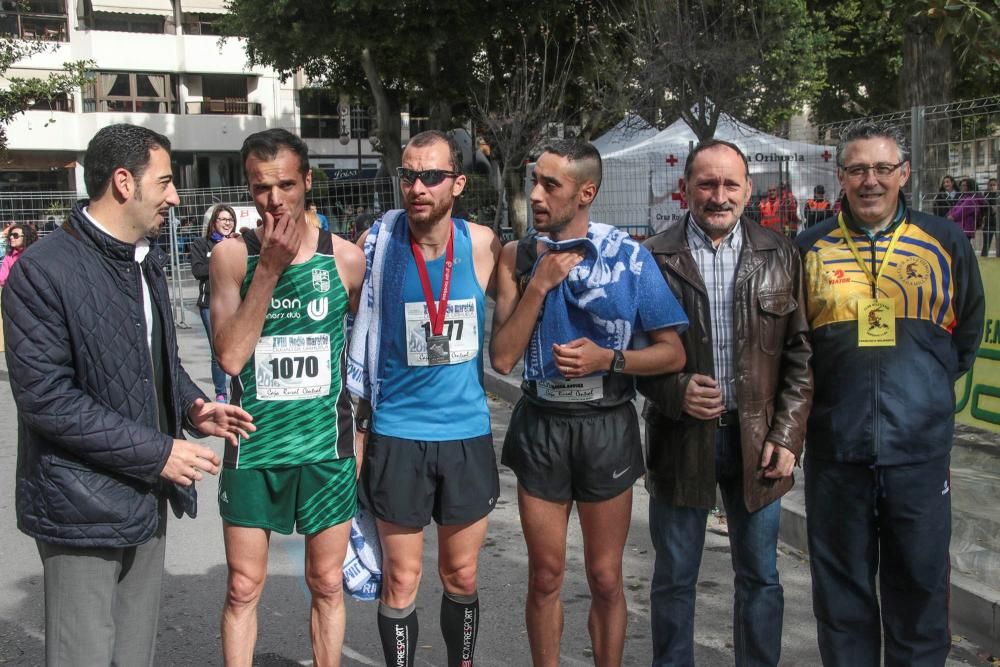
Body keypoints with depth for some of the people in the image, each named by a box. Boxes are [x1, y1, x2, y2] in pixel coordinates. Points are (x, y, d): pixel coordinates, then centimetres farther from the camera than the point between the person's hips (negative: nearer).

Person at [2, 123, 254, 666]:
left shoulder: (146, 262, 11)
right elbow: (45, 397, -20)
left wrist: (191, 406, 1)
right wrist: (157, 452, -19)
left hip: (146, 497, 8)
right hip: (83, 508, -7)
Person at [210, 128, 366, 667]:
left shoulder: (346, 258, -4)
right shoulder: (232, 256, -5)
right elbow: (231, 357, -14)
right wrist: (269, 268, -18)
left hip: (326, 447, 1)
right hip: (253, 447, 0)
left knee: (327, 585, 12)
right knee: (243, 588, 9)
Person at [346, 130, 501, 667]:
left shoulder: (482, 244, -4)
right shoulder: (377, 243, -9)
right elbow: (350, 323, 3)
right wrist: (360, 406, 2)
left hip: (467, 432, 2)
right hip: (396, 434, -2)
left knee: (462, 577, 15)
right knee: (401, 580, 8)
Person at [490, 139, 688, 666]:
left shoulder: (629, 257, -6)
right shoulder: (518, 257, -2)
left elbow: (672, 353, -3)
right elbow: (502, 357, -10)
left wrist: (608, 358, -18)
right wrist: (538, 284, -16)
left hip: (607, 427, -1)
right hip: (541, 425, 1)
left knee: (605, 578, 10)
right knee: (545, 575, 13)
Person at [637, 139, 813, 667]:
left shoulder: (779, 256, 3)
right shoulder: (655, 258, -4)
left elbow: (800, 352, 3)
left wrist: (787, 435, -3)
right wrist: (675, 392, -16)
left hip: (757, 439, 2)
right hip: (681, 439, -1)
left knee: (760, 577, 15)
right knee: (673, 579, 11)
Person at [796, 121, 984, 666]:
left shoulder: (945, 243, 5)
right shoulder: (810, 249, 4)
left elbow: (966, 332, 15)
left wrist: (927, 387, 9)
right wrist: (819, 395, 5)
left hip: (919, 446, 0)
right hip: (835, 448, 0)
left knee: (920, 580, 11)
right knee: (842, 583, 11)